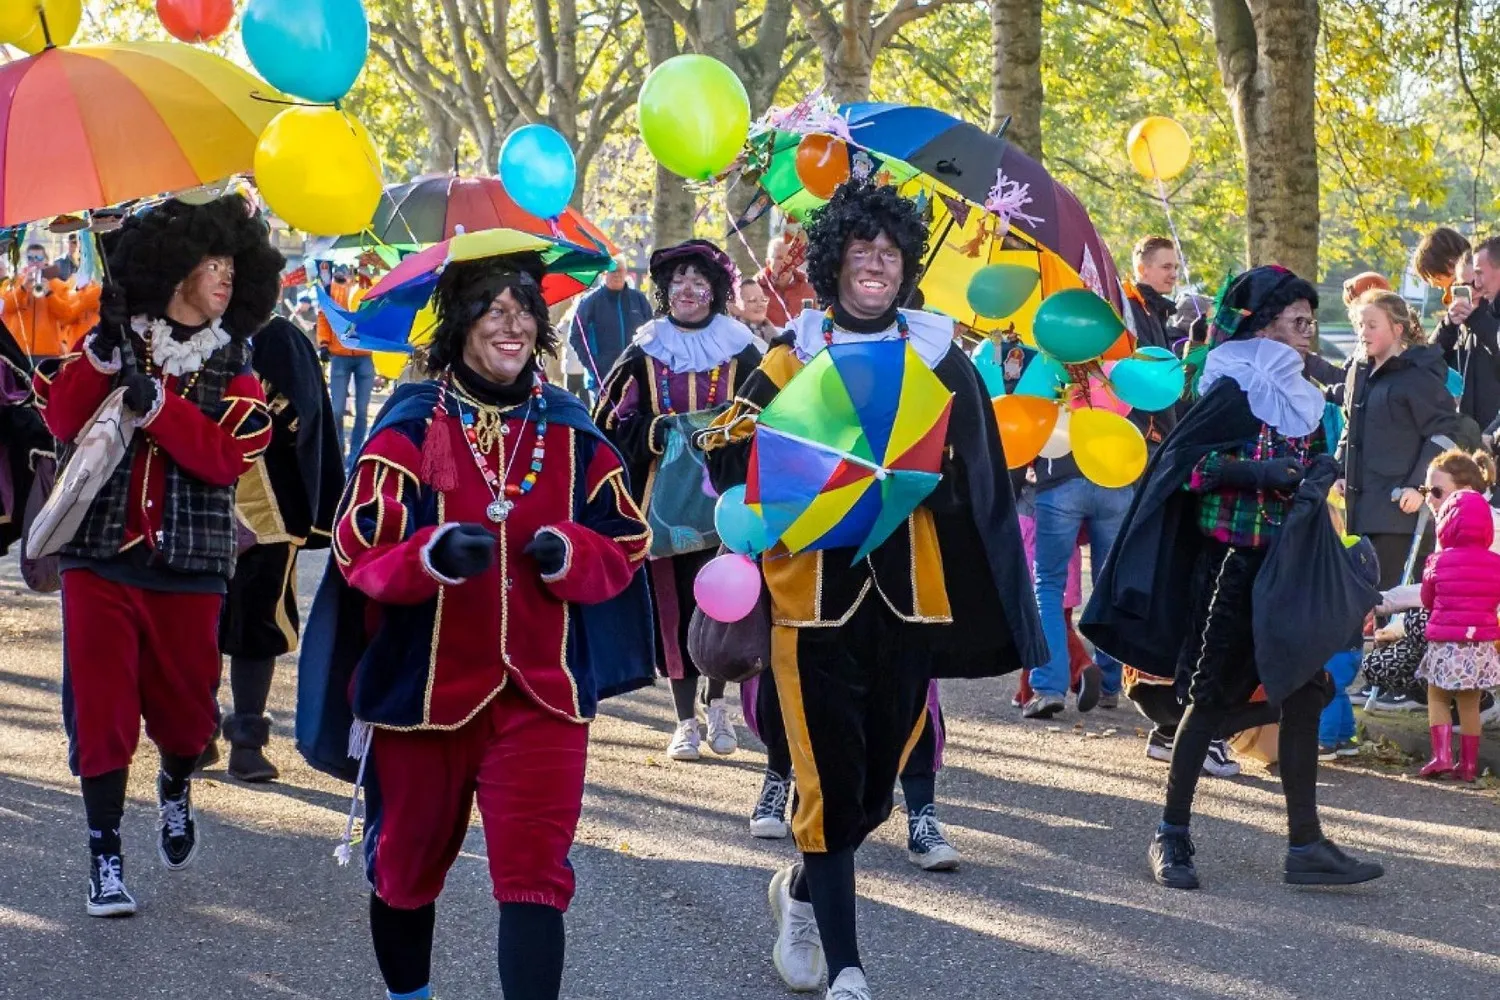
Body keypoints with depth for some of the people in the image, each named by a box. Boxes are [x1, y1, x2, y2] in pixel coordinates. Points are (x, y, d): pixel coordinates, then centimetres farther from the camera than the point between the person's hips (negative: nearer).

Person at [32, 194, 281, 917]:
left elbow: (231, 453, -11)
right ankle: (105, 858, 7)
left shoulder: (234, 362, 5)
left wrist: (155, 403, -21)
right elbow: (62, 420, -8)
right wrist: (102, 353, -21)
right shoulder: (115, 339, 6)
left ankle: (175, 791, 41)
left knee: (183, 703, 8)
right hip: (99, 553, -1)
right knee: (100, 705, -2)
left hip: (188, 562, 1)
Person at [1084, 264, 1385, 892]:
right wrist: (1255, 472, -24)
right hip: (1231, 559, -7)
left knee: (1302, 693, 0)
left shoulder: (1303, 396, 12)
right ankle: (1172, 834, 11)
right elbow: (1179, 460, -13)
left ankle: (1305, 844, 2)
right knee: (1213, 697, 0)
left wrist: (1319, 469, 0)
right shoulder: (1232, 389, -8)